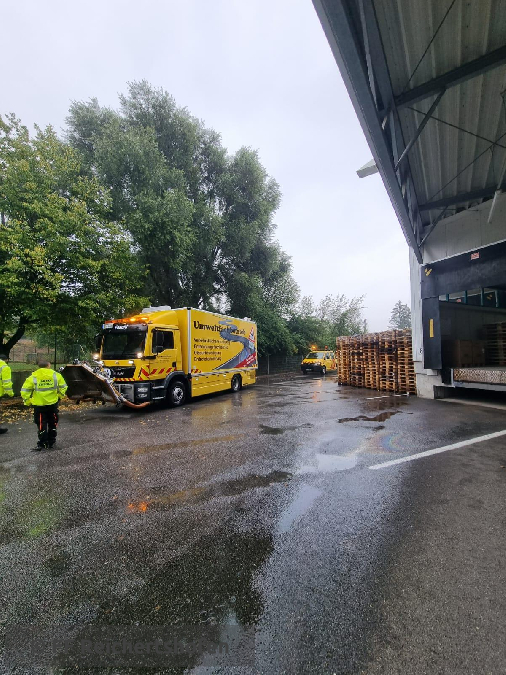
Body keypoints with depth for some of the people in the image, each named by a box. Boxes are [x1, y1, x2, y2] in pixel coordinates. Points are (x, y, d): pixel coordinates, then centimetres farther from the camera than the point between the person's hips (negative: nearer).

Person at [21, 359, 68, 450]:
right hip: (53, 404, 2)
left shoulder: (33, 377, -6)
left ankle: (42, 444, 11)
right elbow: (63, 387, 1)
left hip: (39, 405, -1)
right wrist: (59, 396, 16)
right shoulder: (56, 375, -4)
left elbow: (25, 391, -7)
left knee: (42, 425, 8)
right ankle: (51, 442, 26)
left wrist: (28, 401, 6)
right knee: (52, 424, 16)